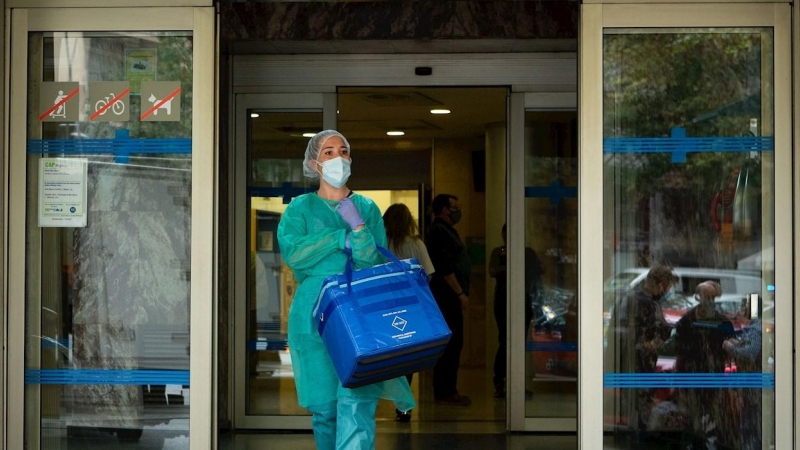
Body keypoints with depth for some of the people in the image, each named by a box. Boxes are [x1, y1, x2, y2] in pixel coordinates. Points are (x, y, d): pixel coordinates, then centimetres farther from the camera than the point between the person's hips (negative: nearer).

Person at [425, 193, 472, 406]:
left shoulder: (444, 230, 21)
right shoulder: (439, 231, -12)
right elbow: (445, 267, -20)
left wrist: (460, 293, 19)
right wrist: (460, 293, -19)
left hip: (449, 296, 11)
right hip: (448, 294, -11)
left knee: (452, 342, 12)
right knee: (451, 342, -10)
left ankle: (447, 390, 16)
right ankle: (444, 392, -8)